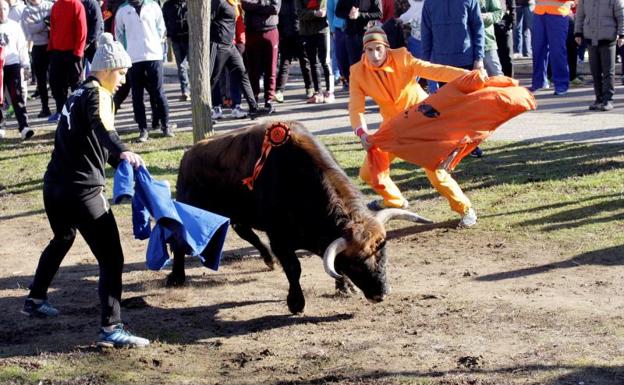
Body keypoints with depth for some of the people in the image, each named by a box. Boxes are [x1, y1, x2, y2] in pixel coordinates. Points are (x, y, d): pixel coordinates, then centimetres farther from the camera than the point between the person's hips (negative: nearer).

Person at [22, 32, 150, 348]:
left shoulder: (79, 93, 18)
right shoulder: (96, 93, -8)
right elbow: (101, 127, -31)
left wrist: (118, 160, 34)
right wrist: (123, 152, -49)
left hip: (54, 184, 10)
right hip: (82, 189, -10)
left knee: (62, 239, 34)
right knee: (111, 258, -9)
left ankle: (35, 300, 48)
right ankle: (111, 329, -16)